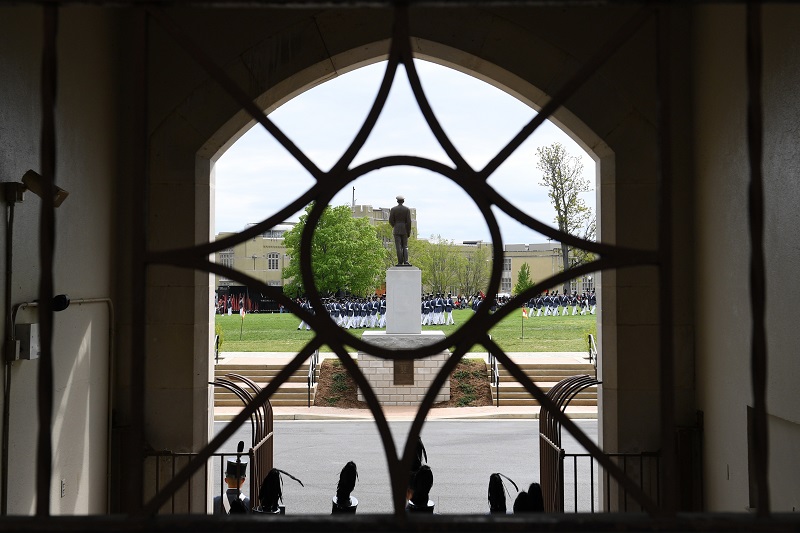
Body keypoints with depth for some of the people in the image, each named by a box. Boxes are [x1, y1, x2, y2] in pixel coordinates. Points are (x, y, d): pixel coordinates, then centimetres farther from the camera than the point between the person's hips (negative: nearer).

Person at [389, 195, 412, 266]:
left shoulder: (393, 209, -3)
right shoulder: (407, 209, -2)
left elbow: (391, 221, -4)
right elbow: (409, 221, -6)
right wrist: (409, 232, 0)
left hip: (396, 230, -1)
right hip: (404, 230, 1)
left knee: (398, 247, 0)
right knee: (405, 246, 9)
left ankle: (400, 262, -5)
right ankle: (406, 261, -6)